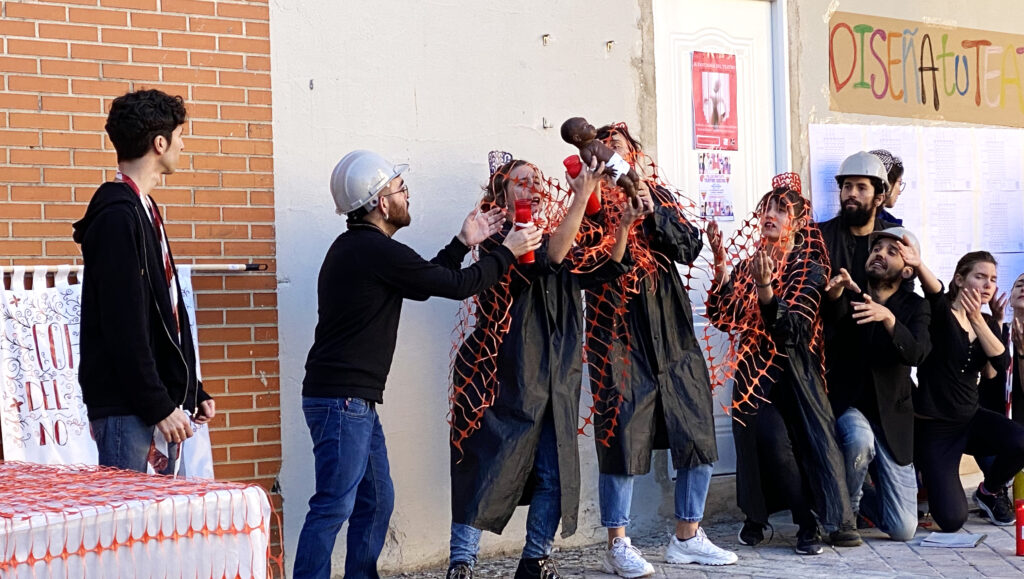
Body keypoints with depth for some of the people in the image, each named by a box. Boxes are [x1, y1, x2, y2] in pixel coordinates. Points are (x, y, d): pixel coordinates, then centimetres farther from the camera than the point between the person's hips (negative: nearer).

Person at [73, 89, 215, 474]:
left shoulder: (144, 211, 17)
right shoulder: (117, 217, -14)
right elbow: (123, 327, -19)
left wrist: (192, 393, 19)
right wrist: (159, 406, -18)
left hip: (160, 405, 10)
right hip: (127, 410, -10)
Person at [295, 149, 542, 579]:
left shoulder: (354, 247, 17)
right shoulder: (376, 251, -15)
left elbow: (424, 282, 25)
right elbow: (457, 285, -9)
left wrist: (463, 243, 24)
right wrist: (508, 252, 5)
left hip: (355, 399, 11)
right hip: (341, 398, -11)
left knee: (376, 501, 14)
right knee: (334, 506, -11)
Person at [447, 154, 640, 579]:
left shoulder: (555, 237, 15)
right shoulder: (499, 241, -7)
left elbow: (603, 271, 6)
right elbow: (548, 259, -24)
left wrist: (623, 227, -9)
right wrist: (582, 197, -26)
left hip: (556, 380, 7)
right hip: (504, 378, -7)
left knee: (555, 473, 5)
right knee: (489, 469, -7)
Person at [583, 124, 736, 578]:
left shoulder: (658, 196, 16)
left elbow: (689, 246, 4)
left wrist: (653, 212, -9)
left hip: (671, 326, 4)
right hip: (618, 329, -4)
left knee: (697, 429, 4)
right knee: (623, 433, -6)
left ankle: (687, 536, 17)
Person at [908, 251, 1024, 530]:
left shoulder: (986, 323, 8)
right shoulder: (941, 311, -9)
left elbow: (1001, 363, -10)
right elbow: (934, 289, -33)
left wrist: (977, 319, -21)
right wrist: (918, 265, -56)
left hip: (971, 419, 6)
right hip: (934, 427, -5)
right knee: (951, 520, -16)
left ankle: (991, 490, 6)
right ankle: (928, 477, 20)